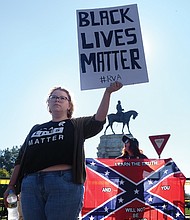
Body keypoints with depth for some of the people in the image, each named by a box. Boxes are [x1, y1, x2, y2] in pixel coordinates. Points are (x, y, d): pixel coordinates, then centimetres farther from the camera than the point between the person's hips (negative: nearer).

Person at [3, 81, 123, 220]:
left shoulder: (76, 125, 14)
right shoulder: (36, 129, 24)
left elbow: (98, 120, -4)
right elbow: (21, 159, 23)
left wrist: (108, 92, -12)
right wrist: (11, 185, 17)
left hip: (65, 182, -4)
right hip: (31, 185, 4)